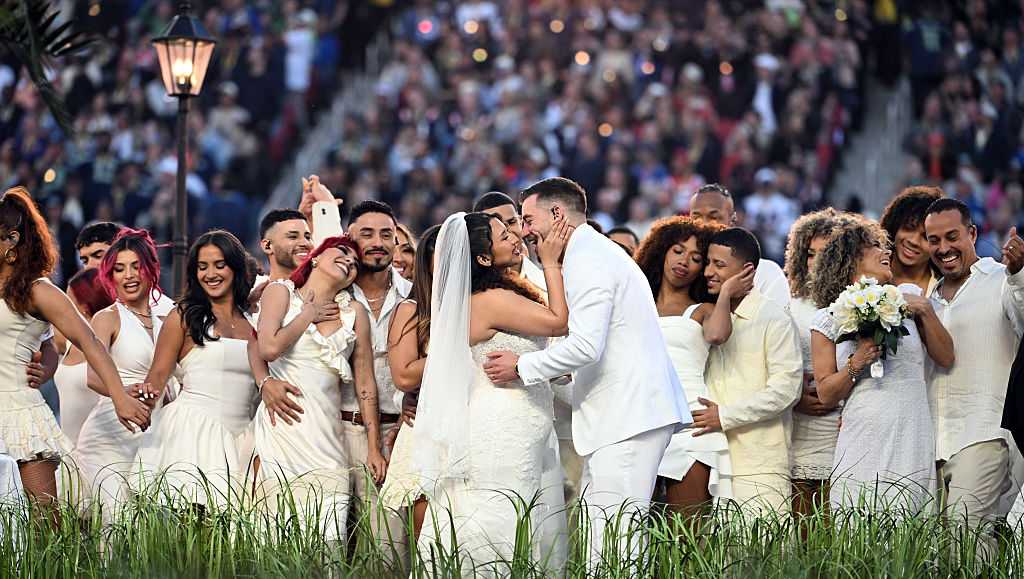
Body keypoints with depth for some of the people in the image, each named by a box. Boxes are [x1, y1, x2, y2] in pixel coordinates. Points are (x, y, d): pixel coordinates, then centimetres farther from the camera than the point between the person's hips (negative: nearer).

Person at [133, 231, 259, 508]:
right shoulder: (185, 316, 5)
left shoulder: (252, 320, 15)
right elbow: (158, 374, 2)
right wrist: (148, 392, -17)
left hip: (239, 438, 3)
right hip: (193, 430, -3)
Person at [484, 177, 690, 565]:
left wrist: (522, 368, -10)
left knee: (611, 536, -14)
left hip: (628, 416, -11)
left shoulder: (588, 259, -10)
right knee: (590, 529, 8)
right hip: (625, 414, 11)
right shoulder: (596, 253, 24)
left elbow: (585, 345, -20)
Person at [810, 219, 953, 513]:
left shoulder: (905, 297, 12)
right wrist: (856, 365, -11)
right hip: (864, 443, -1)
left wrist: (926, 311, 1)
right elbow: (826, 395, 6)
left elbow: (946, 358, 12)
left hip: (912, 442, 1)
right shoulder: (828, 320, 7)